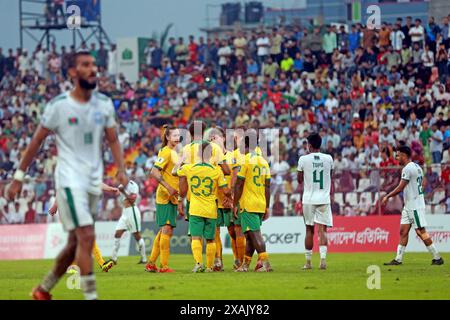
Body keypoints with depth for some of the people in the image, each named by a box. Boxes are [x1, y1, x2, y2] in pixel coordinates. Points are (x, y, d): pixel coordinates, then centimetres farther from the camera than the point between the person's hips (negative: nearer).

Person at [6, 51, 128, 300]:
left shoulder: (104, 104, 5)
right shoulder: (59, 105, -8)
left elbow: (113, 140, 12)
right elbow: (36, 142, -1)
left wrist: (121, 170, -4)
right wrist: (19, 177, 0)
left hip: (94, 181, 6)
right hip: (69, 179, -6)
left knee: (75, 243, 11)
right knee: (87, 237, -17)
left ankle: (43, 290, 26)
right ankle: (90, 296, -14)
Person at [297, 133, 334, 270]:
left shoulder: (303, 159, -4)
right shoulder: (328, 159, 1)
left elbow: (299, 179, 8)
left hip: (308, 199, -1)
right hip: (324, 198, 1)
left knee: (309, 230, 9)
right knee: (322, 230, -2)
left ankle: (308, 261, 13)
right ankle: (323, 259, -18)